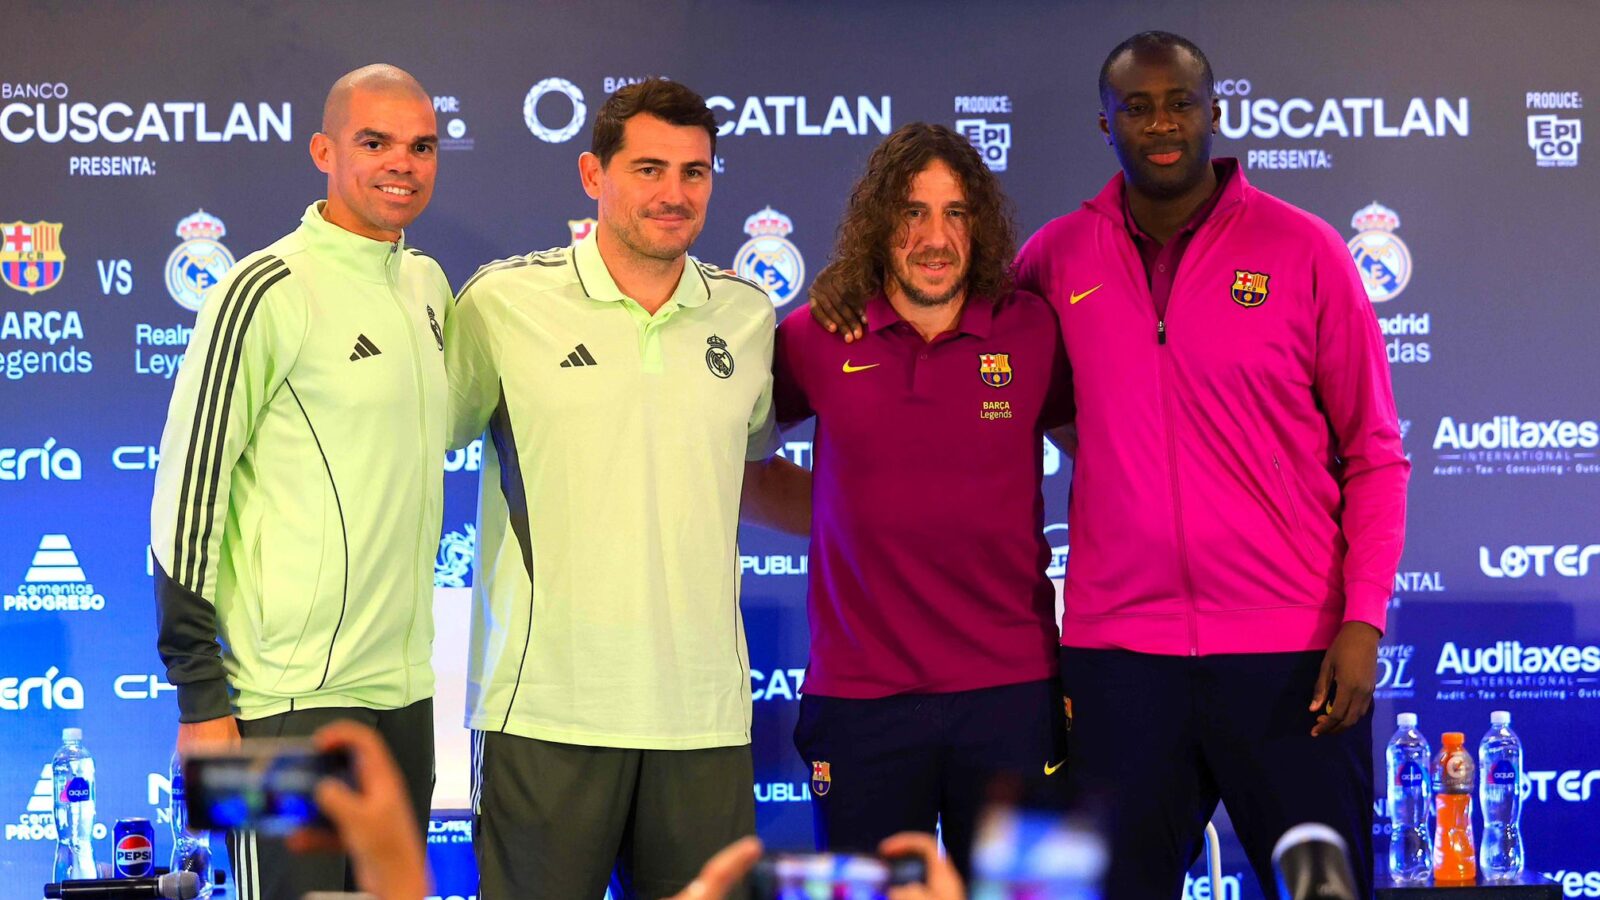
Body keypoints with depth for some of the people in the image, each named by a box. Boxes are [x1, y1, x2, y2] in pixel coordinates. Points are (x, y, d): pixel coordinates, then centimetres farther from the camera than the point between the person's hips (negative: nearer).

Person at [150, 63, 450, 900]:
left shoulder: (428, 286, 12)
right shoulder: (267, 292, -10)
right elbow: (188, 492, -11)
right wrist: (200, 696, -14)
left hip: (404, 687, 7)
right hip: (294, 699, -7)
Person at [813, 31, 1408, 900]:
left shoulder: (1303, 250, 1)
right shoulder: (1058, 257, 7)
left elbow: (1372, 456, 1)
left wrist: (1363, 621, -8)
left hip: (1289, 654, -2)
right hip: (1117, 654, 2)